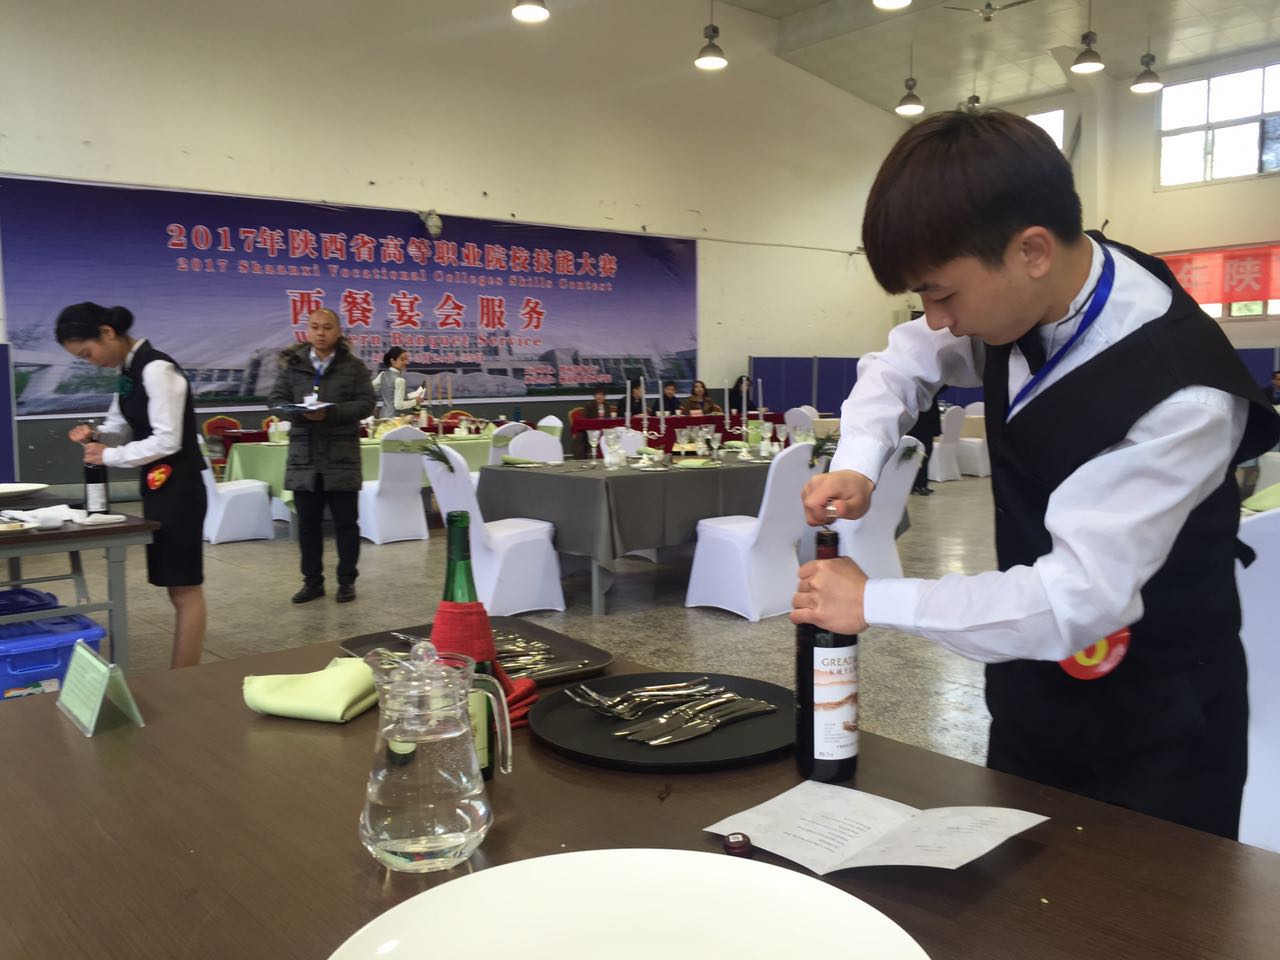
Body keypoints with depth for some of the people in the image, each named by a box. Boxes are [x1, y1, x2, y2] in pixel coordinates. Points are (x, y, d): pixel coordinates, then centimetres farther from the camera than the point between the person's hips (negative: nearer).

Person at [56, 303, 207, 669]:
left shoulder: (156, 369, -18)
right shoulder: (129, 371, 10)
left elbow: (167, 441, -21)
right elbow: (123, 427, 19)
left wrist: (109, 455, -13)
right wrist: (95, 435, -1)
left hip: (178, 487, -9)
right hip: (157, 486, 9)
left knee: (185, 589, -1)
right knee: (177, 588, 14)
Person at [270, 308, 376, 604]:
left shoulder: (354, 367, 2)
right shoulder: (292, 364, 7)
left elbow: (365, 404, -6)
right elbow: (276, 401, 5)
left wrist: (331, 412, -20)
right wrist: (299, 413, -17)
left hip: (342, 457, -2)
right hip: (303, 456, 2)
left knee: (346, 522, 4)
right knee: (308, 522, 8)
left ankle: (347, 581, 15)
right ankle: (312, 581, 19)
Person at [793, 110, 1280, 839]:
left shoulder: (1180, 393, -31)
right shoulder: (1021, 296, -10)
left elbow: (1079, 598, -32)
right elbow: (903, 363, 9)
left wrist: (872, 602, -24)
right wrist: (857, 463, -10)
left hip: (1153, 731, -6)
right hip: (1034, 691, 7)